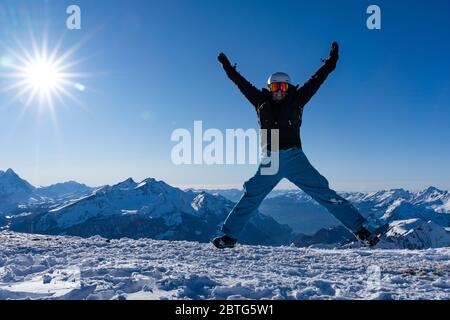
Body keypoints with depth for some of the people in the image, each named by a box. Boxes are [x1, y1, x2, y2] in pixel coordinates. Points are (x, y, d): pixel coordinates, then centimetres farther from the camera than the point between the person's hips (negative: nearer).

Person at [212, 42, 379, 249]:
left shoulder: (296, 100, 10)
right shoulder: (262, 102, 13)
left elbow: (316, 80, 13)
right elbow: (242, 84, 23)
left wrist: (330, 62, 11)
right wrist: (228, 68, 30)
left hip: (295, 158, -1)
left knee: (324, 193, -5)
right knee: (250, 197, 3)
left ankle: (359, 229, -1)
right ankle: (229, 236, 16)